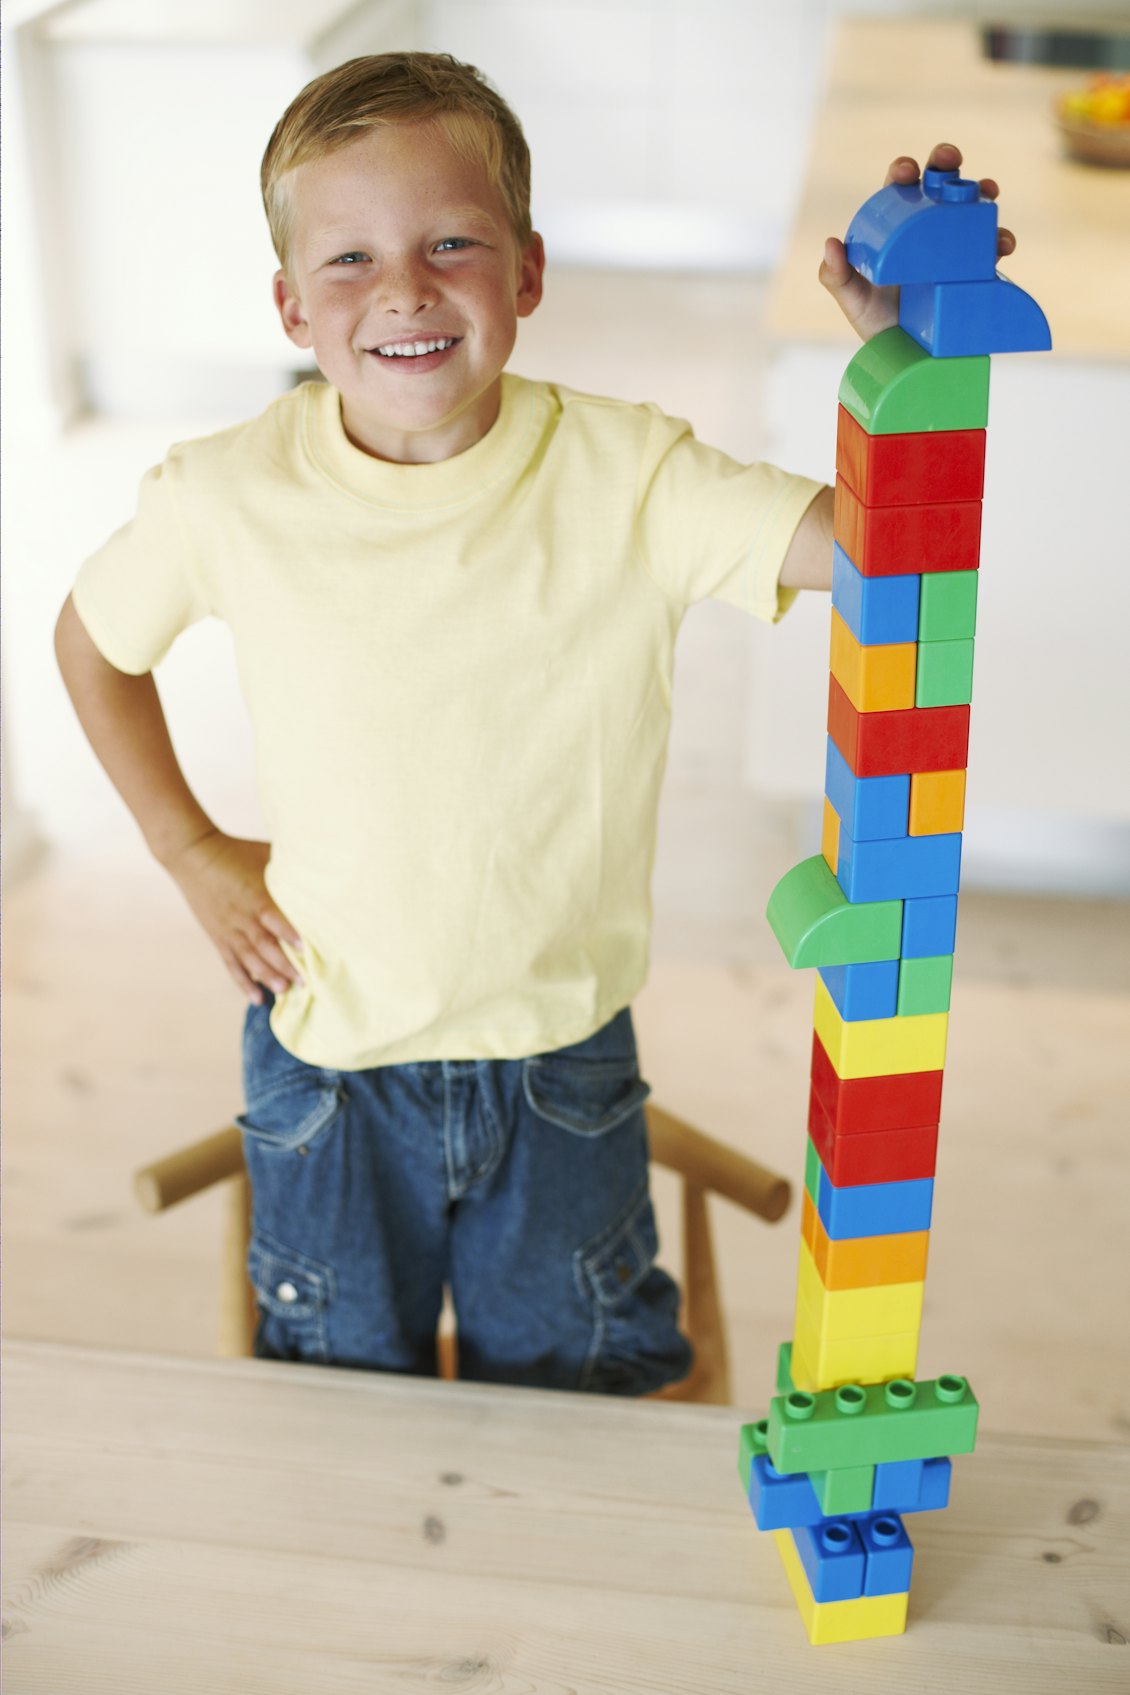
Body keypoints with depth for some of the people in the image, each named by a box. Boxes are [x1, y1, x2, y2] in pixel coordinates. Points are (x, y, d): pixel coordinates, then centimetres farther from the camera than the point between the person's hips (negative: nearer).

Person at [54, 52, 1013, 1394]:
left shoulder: (626, 477, -19)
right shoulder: (228, 499, -16)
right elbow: (94, 639, 4)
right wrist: (191, 854, 0)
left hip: (561, 1053, 0)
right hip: (327, 1055, 1)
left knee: (568, 1406, 24)